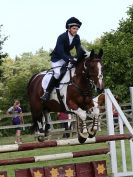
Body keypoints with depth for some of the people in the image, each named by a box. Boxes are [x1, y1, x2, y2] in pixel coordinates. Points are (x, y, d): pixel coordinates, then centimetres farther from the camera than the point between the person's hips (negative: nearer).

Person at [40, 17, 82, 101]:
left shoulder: (77, 37, -6)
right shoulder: (62, 37, -25)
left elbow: (79, 49, -8)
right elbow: (60, 52, -33)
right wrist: (69, 59, -47)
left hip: (67, 57, 7)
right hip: (57, 58, -7)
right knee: (58, 73, -27)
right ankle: (47, 92, -20)